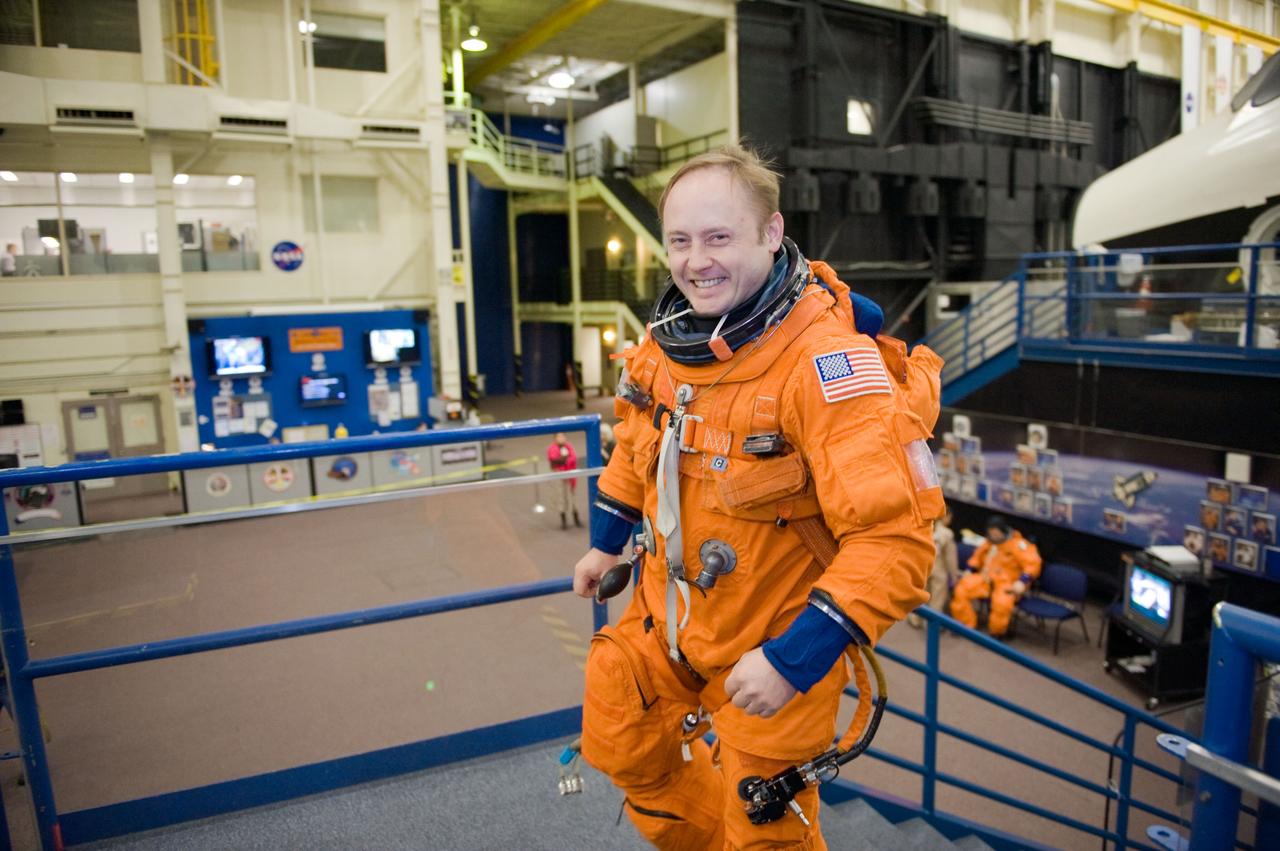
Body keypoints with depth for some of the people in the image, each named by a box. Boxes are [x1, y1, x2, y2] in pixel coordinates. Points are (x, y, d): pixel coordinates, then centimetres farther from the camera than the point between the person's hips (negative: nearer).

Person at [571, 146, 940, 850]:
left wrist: (794, 659, -31)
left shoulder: (824, 361, -30)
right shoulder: (669, 336, -7)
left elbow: (895, 535, -32)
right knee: (621, 748, 24)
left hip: (776, 639, -6)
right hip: (666, 614, 7)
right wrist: (605, 543, 19)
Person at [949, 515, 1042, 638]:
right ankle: (967, 625, 0)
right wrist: (970, 571, 14)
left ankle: (996, 632, -10)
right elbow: (977, 557, 29)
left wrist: (1022, 582, -26)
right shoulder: (989, 543, 12)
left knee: (1002, 602, -37)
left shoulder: (1017, 544, -8)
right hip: (985, 579, 6)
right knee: (960, 590, -15)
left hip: (1007, 583, -6)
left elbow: (1032, 563, -16)